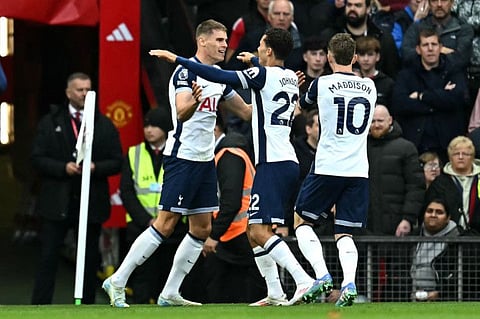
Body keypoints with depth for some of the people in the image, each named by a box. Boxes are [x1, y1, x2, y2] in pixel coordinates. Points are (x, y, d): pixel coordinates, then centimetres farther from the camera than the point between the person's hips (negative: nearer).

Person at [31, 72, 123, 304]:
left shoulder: (105, 125, 9)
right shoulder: (50, 122, 6)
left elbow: (116, 162, 6)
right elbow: (37, 159, 1)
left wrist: (95, 168, -13)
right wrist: (63, 168, -14)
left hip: (92, 204, 1)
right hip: (57, 203, -1)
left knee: (90, 260, 5)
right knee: (48, 258, -4)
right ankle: (39, 308, -4)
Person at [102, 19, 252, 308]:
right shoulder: (186, 72, -13)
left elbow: (247, 111, 22)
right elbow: (182, 113, -27)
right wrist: (194, 101, -49)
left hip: (205, 160, 9)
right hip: (183, 157, -9)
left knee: (202, 229, 6)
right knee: (165, 225, -12)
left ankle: (170, 293, 11)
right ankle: (117, 281, -7)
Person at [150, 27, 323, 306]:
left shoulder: (262, 74, -9)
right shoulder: (291, 77, 15)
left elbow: (219, 76, -15)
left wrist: (177, 59, -9)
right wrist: (254, 61, 59)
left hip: (272, 164, -9)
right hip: (288, 162, 9)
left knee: (260, 232, -15)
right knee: (254, 231, 15)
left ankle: (305, 281, -26)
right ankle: (275, 294, 13)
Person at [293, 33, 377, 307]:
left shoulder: (322, 84, -4)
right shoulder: (370, 87, 8)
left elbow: (303, 105, 18)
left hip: (327, 168, -4)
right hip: (359, 170, 4)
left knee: (302, 222, 12)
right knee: (345, 233, 8)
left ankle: (322, 277, -7)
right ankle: (349, 282, -18)